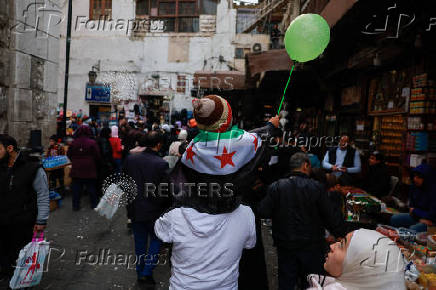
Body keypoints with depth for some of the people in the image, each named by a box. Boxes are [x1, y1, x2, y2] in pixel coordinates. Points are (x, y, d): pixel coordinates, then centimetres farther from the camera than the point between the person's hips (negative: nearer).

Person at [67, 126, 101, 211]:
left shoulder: (74, 143, -1)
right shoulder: (92, 143, -12)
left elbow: (69, 155, 10)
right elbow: (97, 156, -8)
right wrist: (96, 164, 11)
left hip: (76, 169, 3)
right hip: (89, 169, -2)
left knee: (76, 188, 10)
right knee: (91, 188, 9)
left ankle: (75, 206, 15)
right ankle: (94, 204, 18)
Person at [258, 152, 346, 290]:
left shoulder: (276, 187, -9)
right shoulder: (316, 187, -12)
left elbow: (263, 213, -12)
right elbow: (331, 216, -9)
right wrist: (341, 234, 6)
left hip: (285, 246, 1)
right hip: (312, 246, -1)